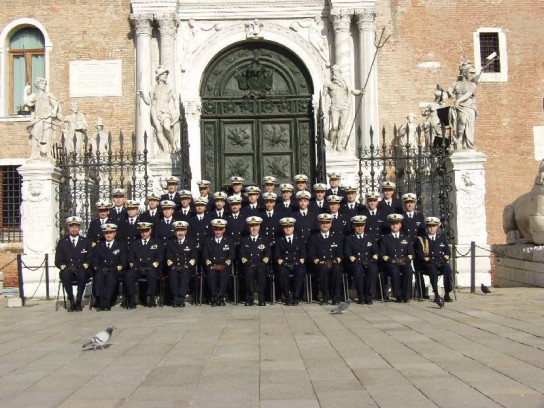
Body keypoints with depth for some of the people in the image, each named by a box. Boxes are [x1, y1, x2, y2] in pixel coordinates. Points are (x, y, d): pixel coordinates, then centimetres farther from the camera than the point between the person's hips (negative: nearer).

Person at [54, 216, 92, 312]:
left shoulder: (86, 241, 13)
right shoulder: (62, 242, 12)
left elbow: (90, 259, 7)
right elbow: (58, 261, 7)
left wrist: (83, 266, -13)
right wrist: (65, 267, -13)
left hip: (82, 271, 0)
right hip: (68, 271, 0)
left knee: (82, 274, -35)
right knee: (65, 274, -35)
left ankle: (78, 302, -24)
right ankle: (72, 302, -25)